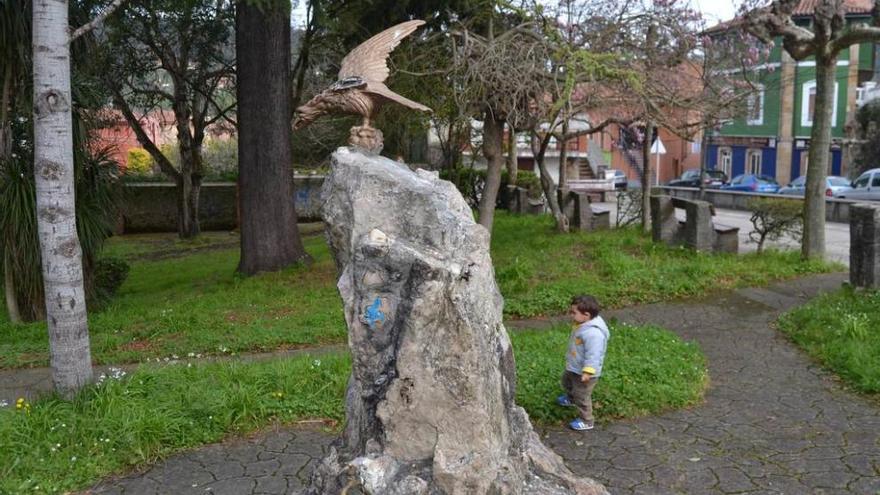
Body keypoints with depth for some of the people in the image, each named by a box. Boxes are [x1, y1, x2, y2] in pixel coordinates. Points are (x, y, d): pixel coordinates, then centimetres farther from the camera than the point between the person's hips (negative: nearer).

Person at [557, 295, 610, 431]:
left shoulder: (593, 333, -37)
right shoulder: (581, 324, -6)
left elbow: (593, 355, -35)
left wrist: (587, 372, -34)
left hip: (584, 372, -10)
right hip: (573, 368, 10)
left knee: (581, 396, 6)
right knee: (567, 381, 33)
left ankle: (586, 421, 25)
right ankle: (571, 399, 62)